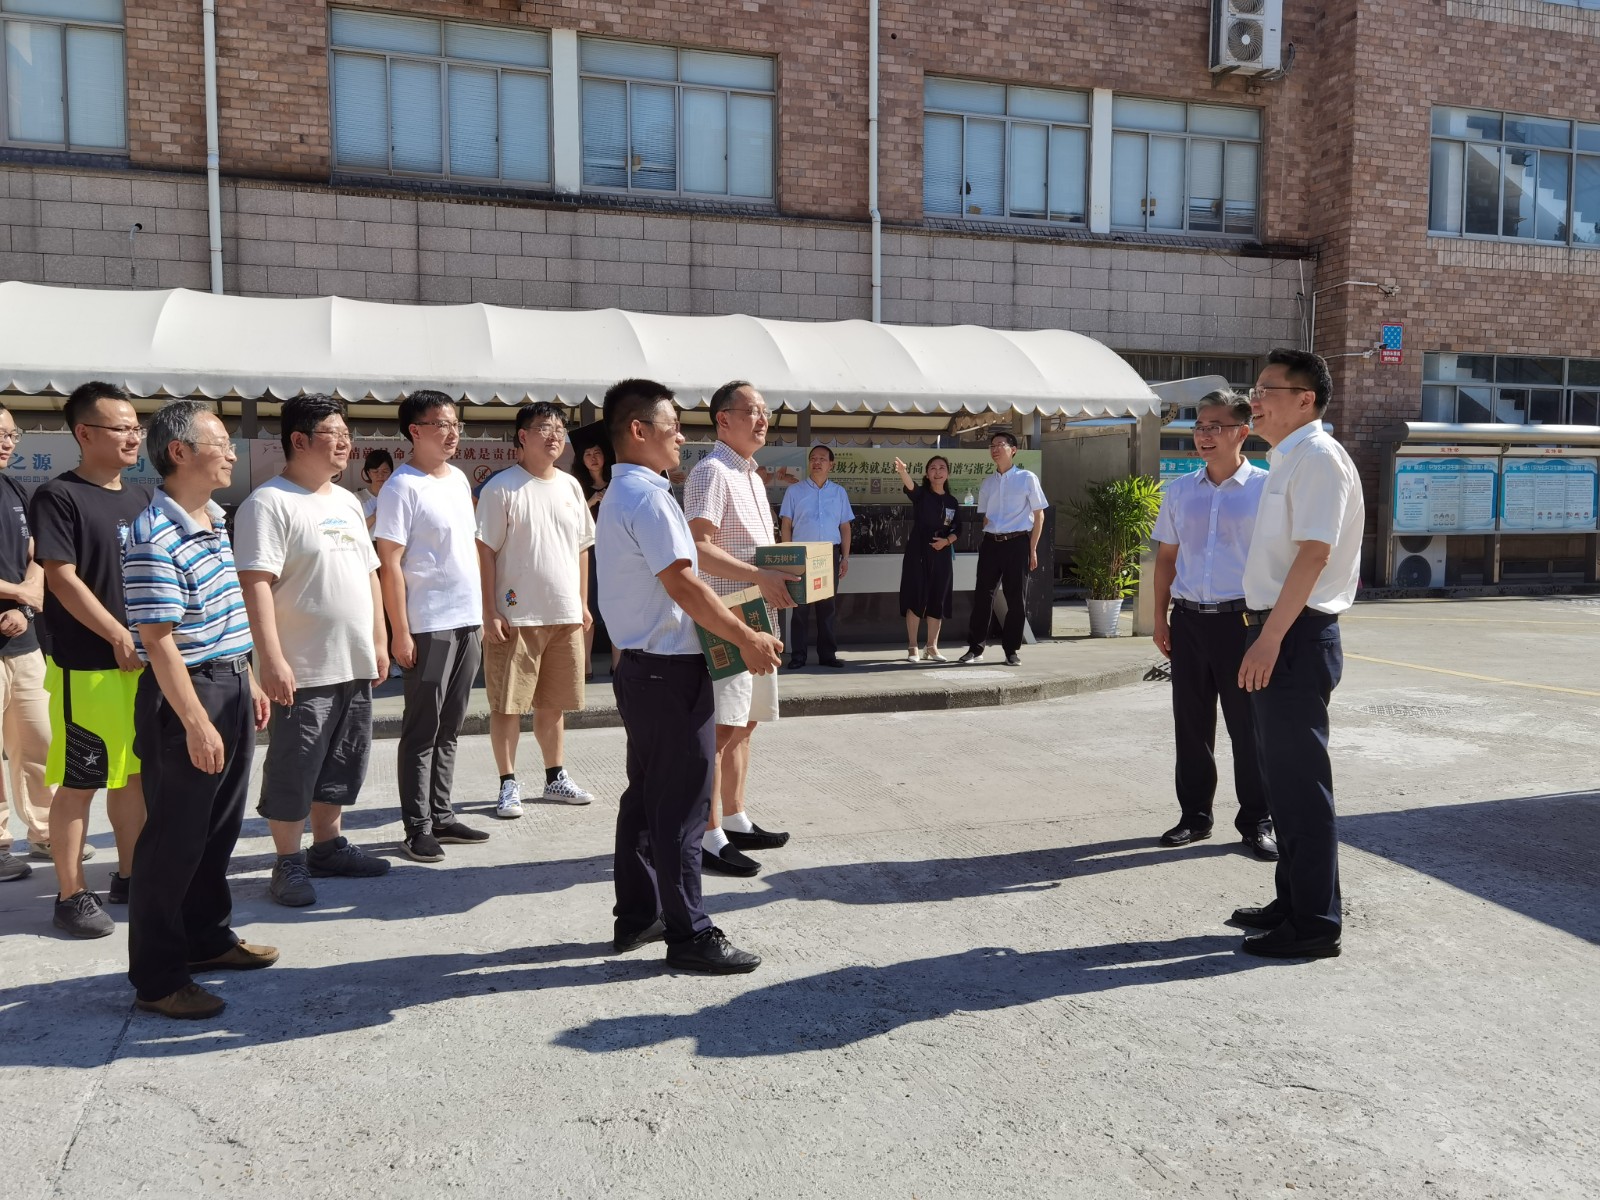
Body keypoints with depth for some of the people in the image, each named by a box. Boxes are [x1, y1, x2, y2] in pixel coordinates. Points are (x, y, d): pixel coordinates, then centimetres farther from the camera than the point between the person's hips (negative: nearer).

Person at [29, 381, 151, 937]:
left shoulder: (141, 497, 12)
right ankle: (71, 894, 12)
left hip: (145, 660, 6)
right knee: (79, 782, 1)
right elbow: (62, 579, -13)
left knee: (136, 772, 14)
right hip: (86, 666, -6)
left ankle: (130, 875, 27)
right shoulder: (58, 496, -8)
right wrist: (120, 638, -16)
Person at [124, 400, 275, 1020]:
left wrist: (248, 682, 19)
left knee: (220, 827, 19)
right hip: (185, 695, -9)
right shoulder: (154, 538, -19)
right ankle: (156, 977, 14)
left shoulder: (214, 521, 11)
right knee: (174, 839, 1)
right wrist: (196, 722, -21)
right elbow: (158, 639, -21)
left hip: (230, 687, 9)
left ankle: (208, 938, 35)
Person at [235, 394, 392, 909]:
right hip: (303, 671, -8)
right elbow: (256, 583, -20)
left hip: (355, 667, 8)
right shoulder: (269, 503, -12)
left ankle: (328, 845, 30)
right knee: (293, 770, 3)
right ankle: (288, 862, 15)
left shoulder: (347, 502, 14)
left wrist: (377, 641, 15)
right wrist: (272, 660, -25)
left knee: (342, 765, 16)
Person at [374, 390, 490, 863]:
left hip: (467, 621, 7)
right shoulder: (402, 487, -10)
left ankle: (441, 816, 23)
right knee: (422, 731, 1)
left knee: (449, 729, 13)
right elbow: (389, 564, -13)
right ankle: (418, 828, 8)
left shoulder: (459, 479, 13)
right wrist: (400, 632, -16)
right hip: (428, 626, -7)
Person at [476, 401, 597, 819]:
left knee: (552, 704, 14)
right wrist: (490, 612, -13)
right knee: (507, 703, 1)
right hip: (517, 616, -5)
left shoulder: (570, 486, 11)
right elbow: (485, 552, -9)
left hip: (565, 614, 5)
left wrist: (583, 603, 13)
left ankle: (555, 777, 26)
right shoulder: (501, 488, -7)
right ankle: (509, 784, 12)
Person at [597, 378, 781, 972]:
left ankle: (636, 916, 26)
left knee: (646, 794, 16)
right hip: (670, 670, -11)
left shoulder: (618, 495, 16)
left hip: (640, 666, 11)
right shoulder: (648, 498, -16)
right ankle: (689, 934, 5)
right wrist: (748, 639, -16)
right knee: (681, 804, -3)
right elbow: (683, 585, -21)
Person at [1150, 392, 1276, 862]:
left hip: (1241, 619, -4)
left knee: (1247, 724, 4)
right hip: (1189, 619, 4)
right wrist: (1161, 617, 9)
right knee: (1190, 722, 10)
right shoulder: (1179, 490, 9)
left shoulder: (1265, 488, -4)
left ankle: (1256, 821, 18)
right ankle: (1194, 815, 23)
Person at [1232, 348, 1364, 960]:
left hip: (1296, 636, -10)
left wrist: (1270, 637, -25)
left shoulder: (1317, 457, -13)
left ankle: (1314, 923, 8)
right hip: (1275, 634, 10)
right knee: (1282, 777, 17)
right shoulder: (1286, 460, 16)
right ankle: (1292, 902, 29)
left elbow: (1314, 552, -22)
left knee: (1301, 782, -3)